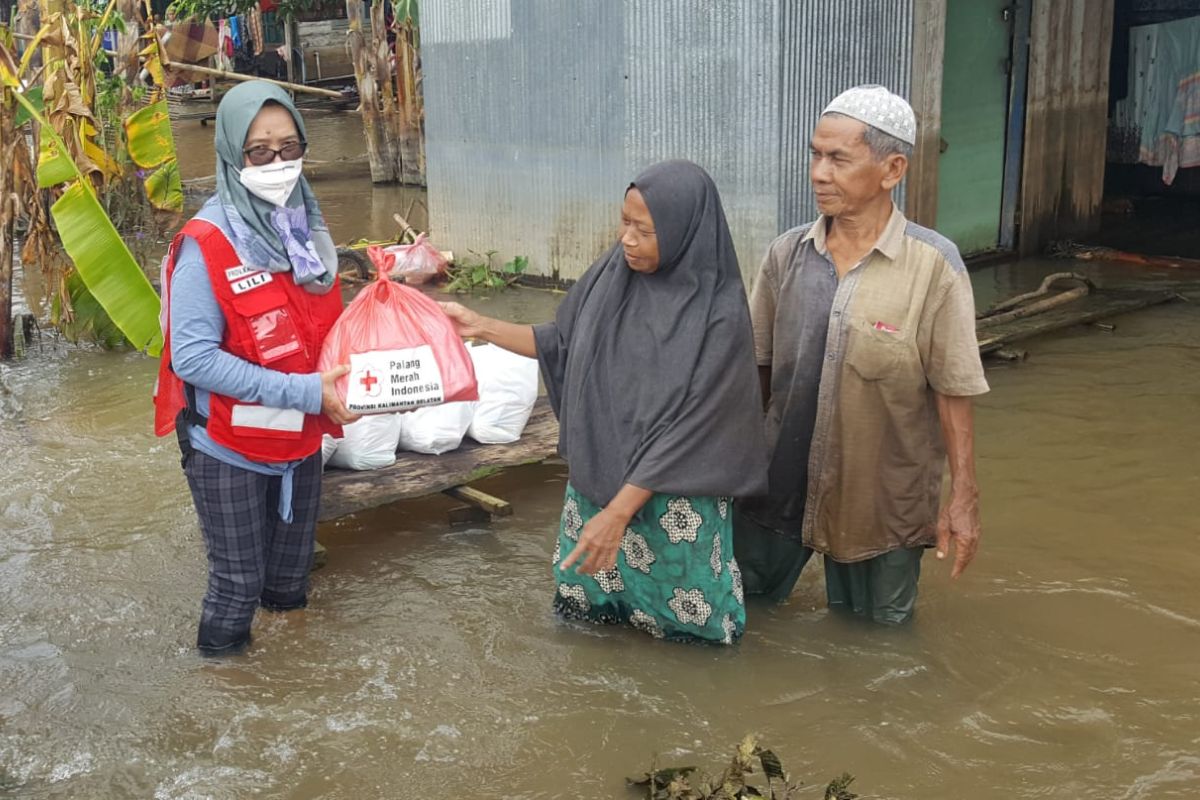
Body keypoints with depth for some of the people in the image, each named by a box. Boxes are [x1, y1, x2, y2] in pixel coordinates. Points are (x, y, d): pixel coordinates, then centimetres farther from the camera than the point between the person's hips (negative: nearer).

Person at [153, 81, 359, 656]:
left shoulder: (307, 228, -1)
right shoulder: (206, 243, -20)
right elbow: (194, 357, -25)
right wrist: (304, 392, -28)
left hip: (300, 440, 6)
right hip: (229, 449, -6)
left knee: (291, 575, 23)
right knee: (239, 583, 6)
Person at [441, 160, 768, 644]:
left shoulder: (718, 317, -21)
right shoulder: (612, 275, -5)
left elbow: (686, 430, -21)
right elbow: (561, 342, 11)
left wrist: (617, 513, -22)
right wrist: (480, 327, 3)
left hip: (672, 504, -5)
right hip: (595, 480, 5)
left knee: (672, 620, 11)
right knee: (585, 606, 17)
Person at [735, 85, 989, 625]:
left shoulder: (934, 266, -14)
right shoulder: (787, 254, -2)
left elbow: (952, 393, -11)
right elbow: (756, 367, 7)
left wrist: (963, 498, -10)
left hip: (883, 498, -3)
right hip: (780, 482, 3)